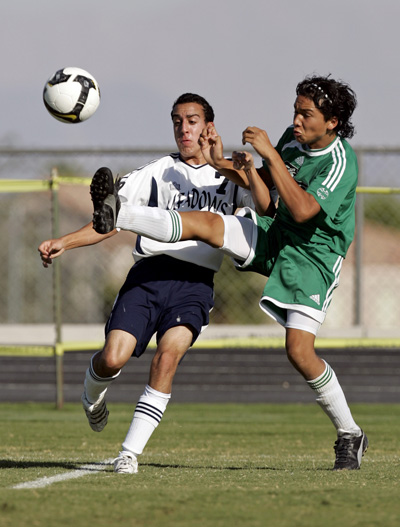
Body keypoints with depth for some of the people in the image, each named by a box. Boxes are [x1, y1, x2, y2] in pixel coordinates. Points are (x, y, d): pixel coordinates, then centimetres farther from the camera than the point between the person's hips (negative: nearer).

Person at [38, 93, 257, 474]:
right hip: (149, 274, 0)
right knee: (113, 357, -16)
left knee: (169, 353, -25)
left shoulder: (228, 175, 18)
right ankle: (92, 397, 21)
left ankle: (131, 451, -19)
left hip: (196, 283, 0)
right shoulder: (157, 173, 16)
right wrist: (63, 243, -3)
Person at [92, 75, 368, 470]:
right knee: (205, 222, -18)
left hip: (312, 257, -6)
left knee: (300, 351, -15)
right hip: (272, 233, 6)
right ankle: (117, 215, -29)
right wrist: (224, 165, -5)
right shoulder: (294, 139, 0)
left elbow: (302, 211, -32)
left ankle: (350, 434, 2)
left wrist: (270, 155, -30)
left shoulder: (341, 164, -21)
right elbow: (265, 191, 13)